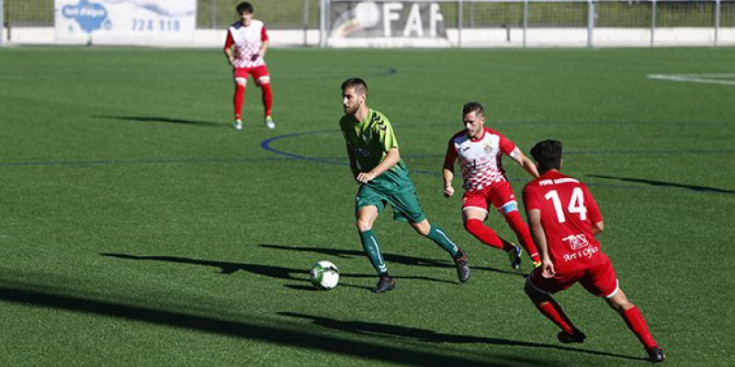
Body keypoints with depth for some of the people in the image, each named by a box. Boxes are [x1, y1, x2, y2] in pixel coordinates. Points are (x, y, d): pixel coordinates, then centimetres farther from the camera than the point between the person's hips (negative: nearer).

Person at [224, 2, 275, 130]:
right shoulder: (233, 29, -11)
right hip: (240, 63, -2)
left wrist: (262, 50, -8)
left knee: (266, 87, -9)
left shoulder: (259, 25, -4)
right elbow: (227, 47, -5)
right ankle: (238, 119, -12)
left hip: (257, 62, 2)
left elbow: (265, 40, 12)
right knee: (239, 87, -21)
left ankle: (268, 117, 10)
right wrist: (230, 57, -26)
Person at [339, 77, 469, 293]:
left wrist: (371, 173, -45)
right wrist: (356, 172, 18)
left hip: (395, 179, -5)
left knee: (422, 227, 6)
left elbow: (394, 155, -33)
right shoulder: (345, 123, -3)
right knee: (362, 222, -20)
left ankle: (457, 254, 33)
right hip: (369, 183, 5)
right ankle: (385, 277, -13)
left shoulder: (378, 122, -24)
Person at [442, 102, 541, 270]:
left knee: (513, 217, -24)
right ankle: (510, 249, -11)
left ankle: (538, 260, -20)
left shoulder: (496, 139, -13)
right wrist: (448, 185, -12)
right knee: (471, 224, -25)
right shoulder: (456, 141, -9)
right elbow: (448, 166, 7)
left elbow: (522, 160, -8)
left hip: (497, 183, -2)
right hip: (473, 191, 2)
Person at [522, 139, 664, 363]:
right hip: (592, 255, 3)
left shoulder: (532, 189, 6)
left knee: (533, 288, 27)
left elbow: (535, 221, -15)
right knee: (620, 302, 16)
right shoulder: (578, 185, 17)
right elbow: (599, 226, 17)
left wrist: (545, 256, -18)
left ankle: (570, 332, 26)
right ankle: (652, 348, 1)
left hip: (562, 263, -3)